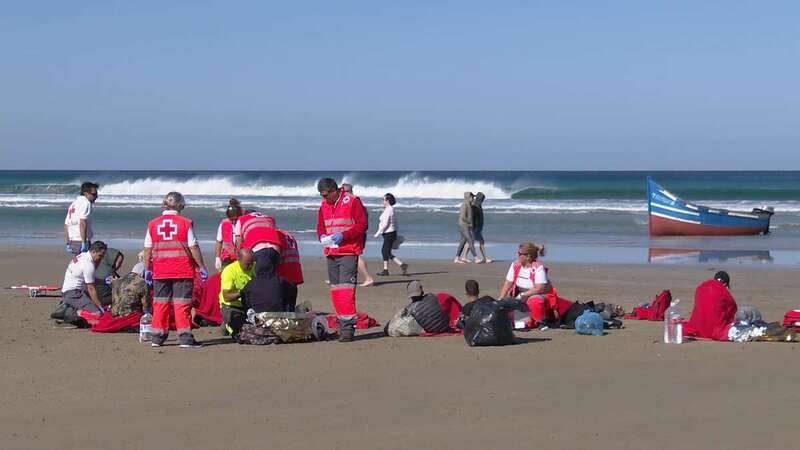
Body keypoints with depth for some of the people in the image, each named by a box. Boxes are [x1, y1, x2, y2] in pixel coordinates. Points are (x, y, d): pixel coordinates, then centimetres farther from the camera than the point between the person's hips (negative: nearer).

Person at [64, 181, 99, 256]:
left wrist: (67, 244, 19)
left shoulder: (73, 204, 20)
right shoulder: (85, 202, -7)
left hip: (72, 241, 9)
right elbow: (82, 223, -19)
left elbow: (66, 225, 19)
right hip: (81, 241, -9)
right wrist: (84, 243, -22)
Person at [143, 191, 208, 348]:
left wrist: (148, 269, 17)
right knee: (182, 303, -1)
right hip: (183, 271, -3)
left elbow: (148, 250, 8)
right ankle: (185, 338, -3)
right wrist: (201, 267, 3)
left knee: (160, 303, 10)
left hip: (160, 271, 3)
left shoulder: (153, 224, 5)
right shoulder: (185, 223, -4)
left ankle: (157, 337, 12)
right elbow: (193, 248, -5)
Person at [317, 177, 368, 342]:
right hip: (331, 253, 7)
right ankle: (342, 323, 16)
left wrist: (344, 235, -19)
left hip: (349, 252, -7)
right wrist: (322, 236, -1)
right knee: (335, 290, 8)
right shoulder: (324, 205, 14)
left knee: (346, 288, -15)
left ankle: (348, 327, -16)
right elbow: (320, 225, 22)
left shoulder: (352, 201, -6)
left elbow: (363, 224, -9)